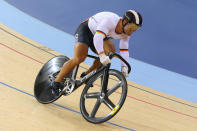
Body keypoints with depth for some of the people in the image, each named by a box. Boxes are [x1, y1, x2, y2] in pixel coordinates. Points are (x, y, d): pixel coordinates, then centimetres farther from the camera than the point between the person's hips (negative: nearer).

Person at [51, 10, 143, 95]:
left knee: (111, 51, -18)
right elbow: (97, 38, -48)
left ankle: (86, 75, -3)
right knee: (79, 59, -23)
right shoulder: (110, 20, -37)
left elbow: (124, 50, -11)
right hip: (86, 29, -7)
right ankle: (56, 82, -7)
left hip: (101, 36, 7)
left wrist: (124, 67, -24)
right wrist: (101, 55, -60)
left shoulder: (126, 32, -14)